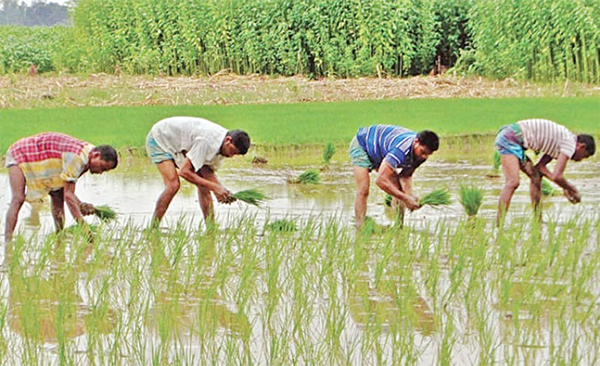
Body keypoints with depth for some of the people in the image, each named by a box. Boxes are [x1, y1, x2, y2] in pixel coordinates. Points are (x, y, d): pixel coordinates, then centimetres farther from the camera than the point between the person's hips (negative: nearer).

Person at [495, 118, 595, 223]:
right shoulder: (570, 143, -8)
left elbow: (539, 167, 24)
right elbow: (556, 177, -13)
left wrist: (565, 188, 20)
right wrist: (571, 189, 4)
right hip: (510, 139, -10)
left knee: (535, 177, 16)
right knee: (513, 182, -20)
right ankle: (499, 225, -26)